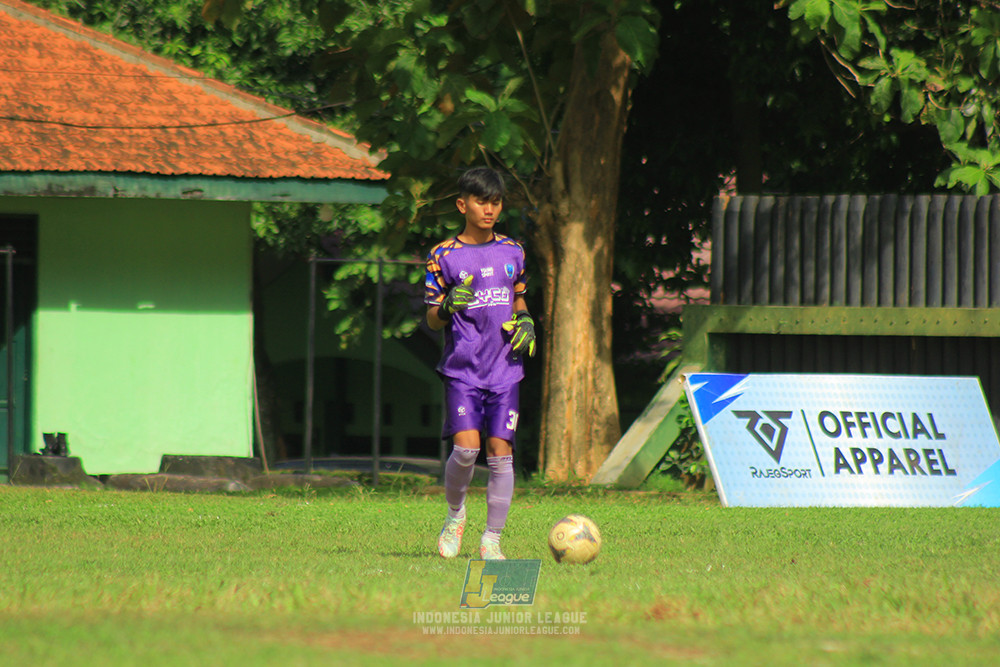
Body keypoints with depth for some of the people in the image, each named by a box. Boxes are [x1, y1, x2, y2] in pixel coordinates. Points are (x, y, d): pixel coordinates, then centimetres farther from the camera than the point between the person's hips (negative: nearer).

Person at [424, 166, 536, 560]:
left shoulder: (512, 252, 11)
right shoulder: (444, 256, 0)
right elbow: (432, 320, 2)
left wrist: (526, 321, 3)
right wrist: (447, 307, -20)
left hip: (505, 368, 3)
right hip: (462, 368, -3)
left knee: (501, 452, -4)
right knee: (466, 447, -18)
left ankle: (492, 539, 5)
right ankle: (455, 513, 11)